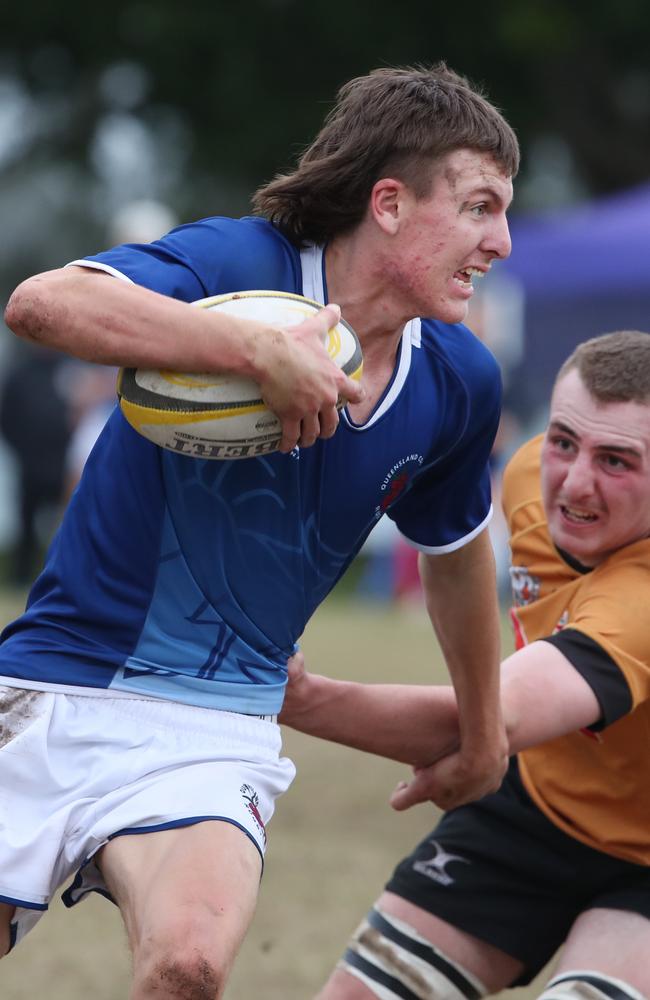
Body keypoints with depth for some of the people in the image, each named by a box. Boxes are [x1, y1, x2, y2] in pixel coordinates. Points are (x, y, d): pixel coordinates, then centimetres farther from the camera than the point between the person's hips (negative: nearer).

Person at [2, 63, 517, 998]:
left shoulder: (458, 381, 3)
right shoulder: (244, 264, -14)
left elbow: (455, 546, 24)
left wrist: (484, 731, 34)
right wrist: (263, 352, -35)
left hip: (215, 724, 2)